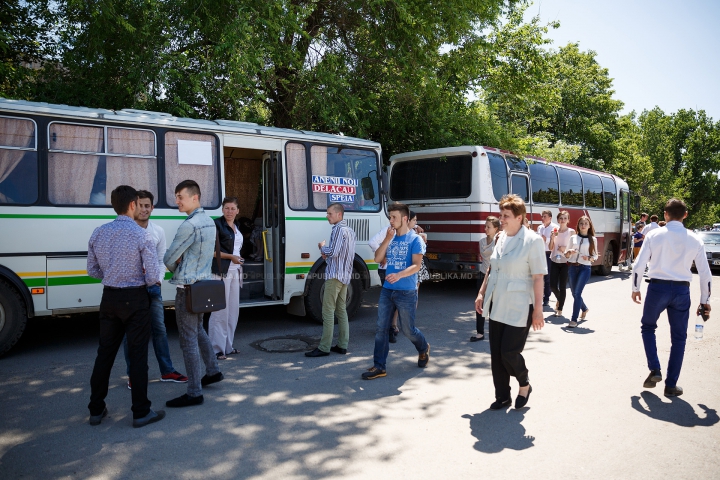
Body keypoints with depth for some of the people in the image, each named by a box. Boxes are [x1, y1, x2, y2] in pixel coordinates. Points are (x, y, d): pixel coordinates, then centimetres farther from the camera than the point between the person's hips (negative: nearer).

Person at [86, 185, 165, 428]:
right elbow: (153, 276, -16)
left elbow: (93, 270, 8)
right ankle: (140, 412, 11)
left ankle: (96, 410, 25)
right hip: (135, 300, -5)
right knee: (138, 354, 3)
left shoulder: (98, 233, 1)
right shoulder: (141, 235, -16)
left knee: (105, 352, 15)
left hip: (109, 298, 5)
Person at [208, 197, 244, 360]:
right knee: (220, 311, -6)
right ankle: (216, 348, 0)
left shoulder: (236, 226, 15)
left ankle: (228, 346, 20)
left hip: (235, 272, 8)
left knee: (233, 310, 11)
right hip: (222, 272, -8)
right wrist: (231, 257, -15)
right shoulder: (217, 224, -9)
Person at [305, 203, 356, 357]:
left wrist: (322, 247, -2)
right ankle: (342, 345, 15)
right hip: (346, 275, 10)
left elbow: (333, 252, -20)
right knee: (341, 310, 12)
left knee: (328, 312, -6)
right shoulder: (350, 231, 17)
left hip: (335, 275, -10)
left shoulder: (338, 229, -13)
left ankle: (324, 347, -4)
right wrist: (328, 255, 9)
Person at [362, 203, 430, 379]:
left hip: (406, 292, -5)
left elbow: (416, 266, -16)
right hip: (387, 290, 5)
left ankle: (423, 349, 38)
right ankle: (379, 366, 10)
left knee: (407, 329, 8)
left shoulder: (415, 239, -8)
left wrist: (399, 275, -31)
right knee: (381, 329, 2)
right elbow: (378, 259, 0)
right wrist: (387, 239, -9)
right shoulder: (390, 237, 8)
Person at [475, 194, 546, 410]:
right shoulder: (501, 238, 8)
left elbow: (538, 277, -14)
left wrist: (538, 309, -16)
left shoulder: (532, 240, -12)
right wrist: (481, 293, 11)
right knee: (496, 354, 8)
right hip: (497, 306, 7)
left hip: (518, 308, -6)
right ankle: (502, 397, 23)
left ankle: (524, 385, 24)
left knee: (509, 352, -5)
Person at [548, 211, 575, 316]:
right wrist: (552, 237, -10)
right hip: (554, 261, 3)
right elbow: (551, 248, 4)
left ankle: (560, 310, 9)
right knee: (553, 285, 2)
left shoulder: (571, 232, -3)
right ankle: (559, 299, 34)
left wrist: (566, 249, -16)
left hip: (565, 262, -3)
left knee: (562, 287, -1)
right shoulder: (555, 230, 5)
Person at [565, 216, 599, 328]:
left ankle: (574, 319, -8)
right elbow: (566, 255, 10)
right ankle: (584, 308, 42)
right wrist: (569, 252, -12)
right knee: (574, 293, 12)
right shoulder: (573, 238, 8)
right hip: (572, 267, 3)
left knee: (577, 293, -12)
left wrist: (589, 258, -13)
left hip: (585, 268, -3)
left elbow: (595, 256, 8)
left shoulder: (593, 239, 4)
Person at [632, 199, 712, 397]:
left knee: (648, 327, 22)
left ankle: (654, 370, 8)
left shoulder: (654, 235, -3)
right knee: (678, 337, 13)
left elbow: (639, 265, -6)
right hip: (681, 290, 1)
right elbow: (705, 273, 5)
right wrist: (705, 301, 15)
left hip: (657, 286, -1)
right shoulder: (695, 239, 2)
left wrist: (635, 288, 9)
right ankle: (671, 385, 17)